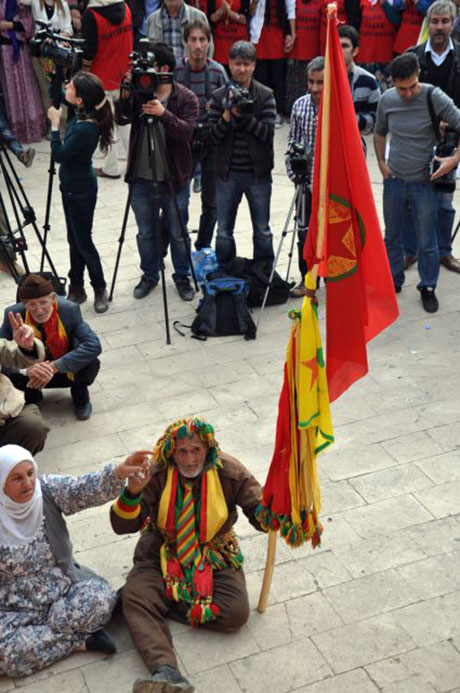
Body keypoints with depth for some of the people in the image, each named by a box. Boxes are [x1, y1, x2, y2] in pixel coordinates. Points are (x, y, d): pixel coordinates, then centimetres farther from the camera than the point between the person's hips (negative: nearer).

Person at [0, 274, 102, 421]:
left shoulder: (69, 309, -25)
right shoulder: (13, 315, -22)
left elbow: (94, 345, -32)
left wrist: (56, 366, -41)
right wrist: (27, 369, -43)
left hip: (68, 371, -1)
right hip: (31, 374, 1)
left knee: (91, 364, -31)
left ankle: (80, 395, 6)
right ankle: (32, 396, 9)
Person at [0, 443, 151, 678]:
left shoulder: (48, 489, -8)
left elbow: (84, 489, -27)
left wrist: (118, 472, -45)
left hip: (64, 589, 1)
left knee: (102, 596, -25)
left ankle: (38, 634, -10)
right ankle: (81, 641, -12)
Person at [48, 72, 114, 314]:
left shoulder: (85, 129, -29)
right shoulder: (79, 115, -5)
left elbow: (59, 155, -20)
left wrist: (55, 125, -16)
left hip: (80, 189, -9)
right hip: (71, 185, 9)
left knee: (82, 241, 4)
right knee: (74, 239, 17)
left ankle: (100, 289, 20)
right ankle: (76, 288, 29)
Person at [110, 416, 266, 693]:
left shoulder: (229, 472, -12)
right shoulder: (157, 473, -14)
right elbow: (122, 526, -17)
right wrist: (132, 492, -38)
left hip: (214, 555, 1)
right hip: (163, 553, -1)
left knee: (236, 613, -21)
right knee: (135, 600, -28)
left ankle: (158, 600, -10)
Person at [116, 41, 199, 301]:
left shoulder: (186, 97, -7)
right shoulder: (139, 92, 0)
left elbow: (187, 131, -20)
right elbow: (122, 119, -10)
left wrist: (164, 114, -33)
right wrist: (126, 95, -26)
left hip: (174, 178, -3)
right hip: (141, 177, 3)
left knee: (178, 233, 9)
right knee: (145, 233, 14)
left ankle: (182, 277, 28)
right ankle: (149, 275, 33)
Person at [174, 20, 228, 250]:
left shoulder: (218, 71, -2)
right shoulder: (174, 71, -6)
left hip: (212, 142, 2)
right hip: (183, 141, -2)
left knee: (211, 201, 9)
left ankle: (203, 249, 25)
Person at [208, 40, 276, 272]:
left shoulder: (265, 95, -2)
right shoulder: (219, 96, 1)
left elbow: (267, 133, -12)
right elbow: (213, 137, -5)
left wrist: (243, 115, -21)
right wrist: (227, 115, -20)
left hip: (258, 174, -1)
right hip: (227, 174, 1)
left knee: (262, 231, 10)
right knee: (224, 231, 9)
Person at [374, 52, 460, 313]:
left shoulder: (434, 97, -16)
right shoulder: (387, 100, -3)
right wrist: (381, 162, 5)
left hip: (423, 183, -4)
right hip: (394, 180, 4)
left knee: (427, 242, 4)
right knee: (392, 237, 17)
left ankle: (428, 288, 23)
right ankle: (394, 281, 36)